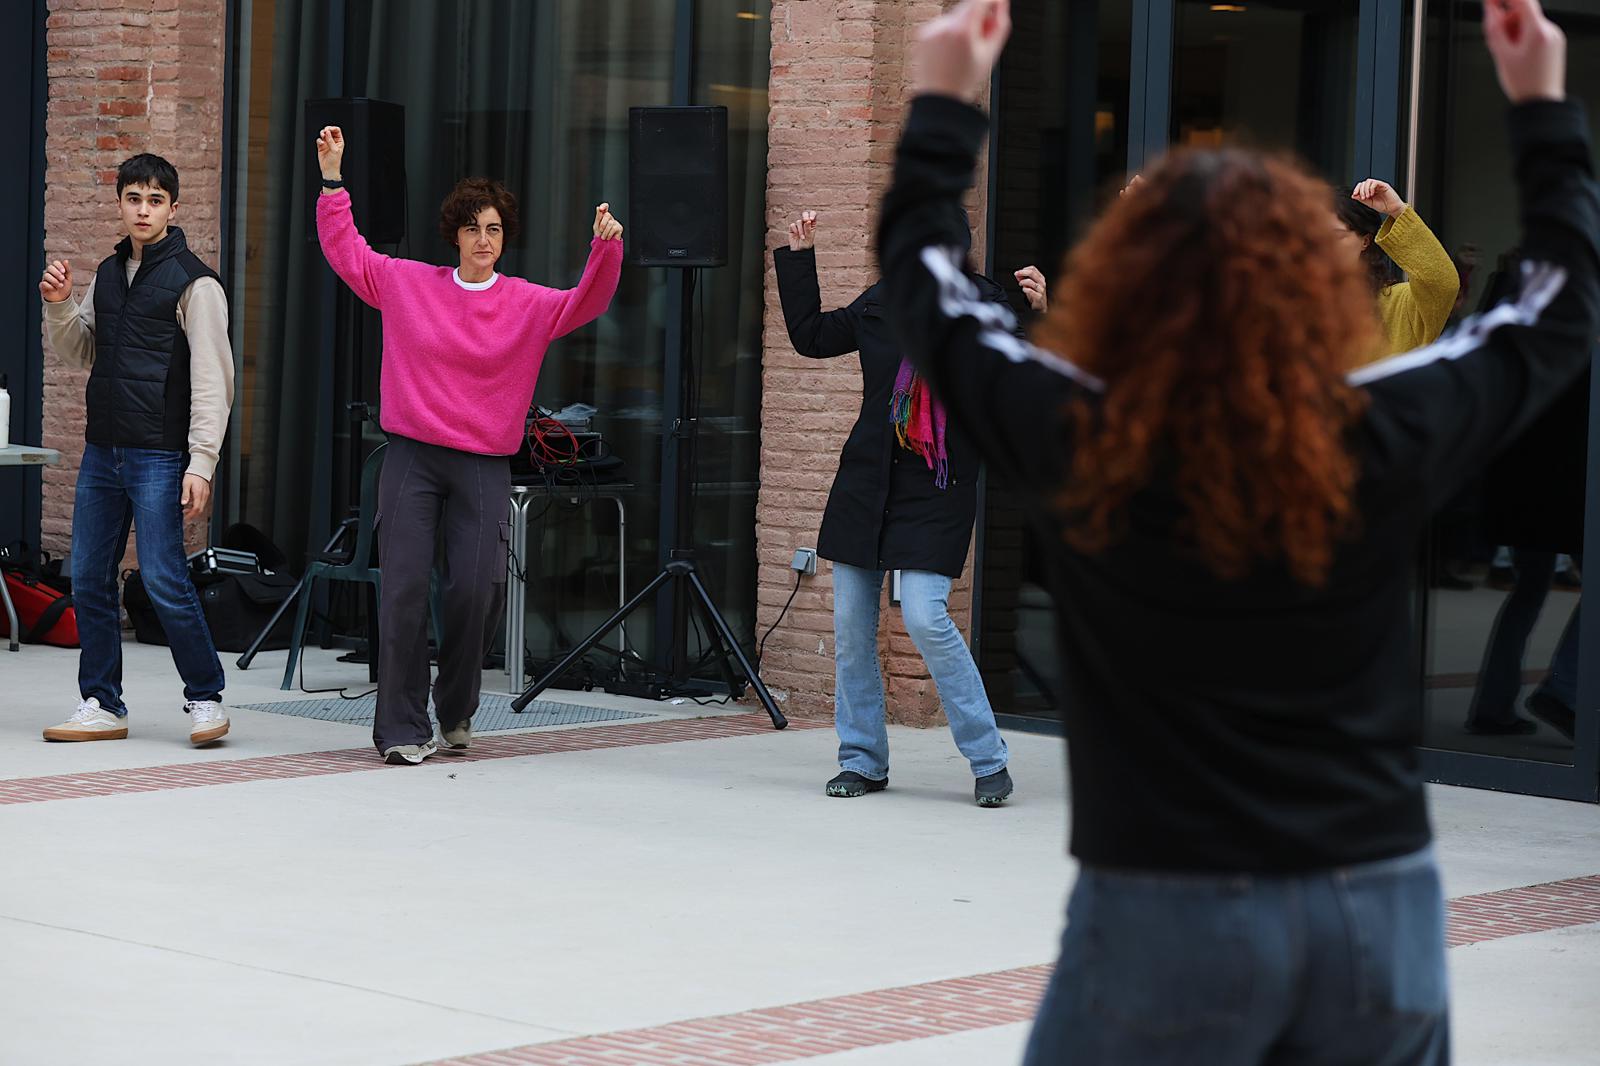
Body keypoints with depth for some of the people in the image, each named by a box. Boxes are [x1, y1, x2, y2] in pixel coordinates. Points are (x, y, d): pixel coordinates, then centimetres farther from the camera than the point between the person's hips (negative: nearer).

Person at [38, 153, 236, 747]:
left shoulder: (194, 283, -7)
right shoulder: (108, 274, 14)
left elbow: (212, 381, -11)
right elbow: (79, 355, 22)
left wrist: (201, 464, -18)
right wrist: (59, 306, 2)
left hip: (159, 457, -7)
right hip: (102, 452, 7)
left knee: (164, 581, -10)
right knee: (89, 579, 7)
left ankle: (206, 697, 4)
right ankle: (101, 705, 15)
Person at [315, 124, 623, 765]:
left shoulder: (528, 304, 5)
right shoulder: (407, 284, 8)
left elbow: (587, 304, -7)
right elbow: (345, 251, 14)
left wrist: (606, 250, -24)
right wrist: (333, 177, 8)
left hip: (484, 466, 0)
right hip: (412, 459, 0)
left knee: (476, 589, -6)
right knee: (404, 589, -8)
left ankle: (456, 710, 20)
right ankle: (401, 727, -1)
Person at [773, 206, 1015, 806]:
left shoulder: (986, 309, -5)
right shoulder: (881, 304, 7)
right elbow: (809, 336, 22)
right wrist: (798, 258, 18)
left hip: (938, 491, -5)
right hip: (868, 482, 5)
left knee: (925, 617, -17)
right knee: (851, 625, 5)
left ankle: (988, 761, -4)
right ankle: (863, 761, 18)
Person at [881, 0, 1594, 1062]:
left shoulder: (1079, 446, -10)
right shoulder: (1387, 442, -8)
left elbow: (922, 277, 8)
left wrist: (945, 100, 21)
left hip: (1169, 910, -2)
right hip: (1384, 899, 2)